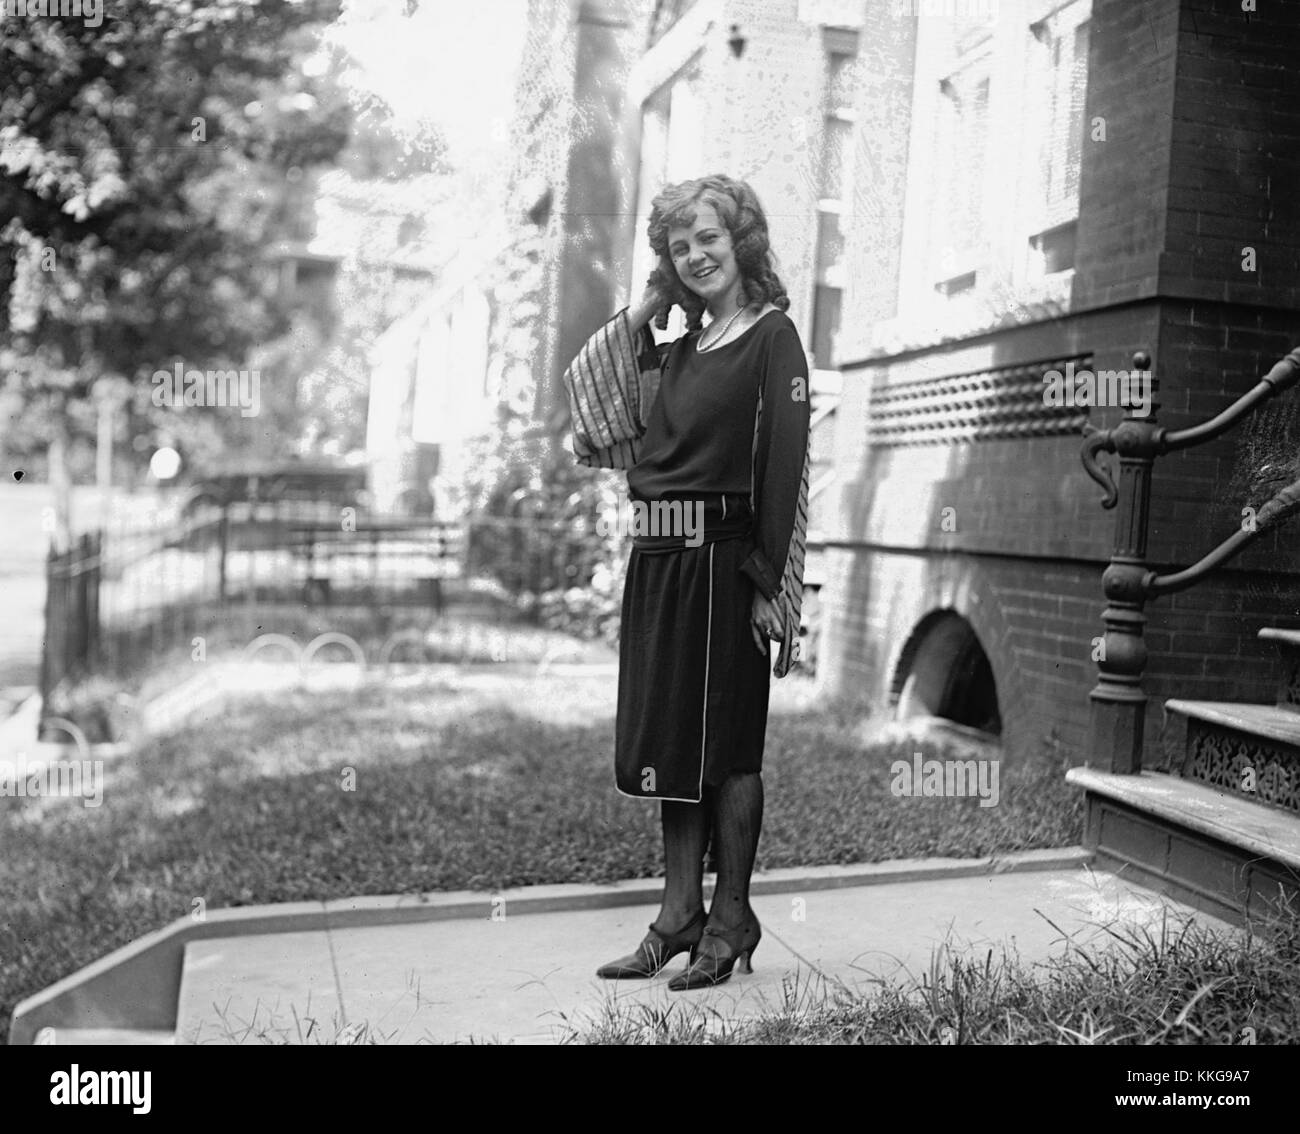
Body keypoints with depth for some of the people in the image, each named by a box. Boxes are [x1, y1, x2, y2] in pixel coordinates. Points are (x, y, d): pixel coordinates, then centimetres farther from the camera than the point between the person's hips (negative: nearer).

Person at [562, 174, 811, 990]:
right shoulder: (678, 350, 16)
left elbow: (784, 466, -12)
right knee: (669, 739, 10)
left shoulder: (773, 337, -5)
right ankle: (681, 914, 21)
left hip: (721, 561, -7)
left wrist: (768, 584, -17)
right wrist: (641, 315, 13)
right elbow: (596, 413, 19)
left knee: (725, 744, 1)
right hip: (657, 560, 7)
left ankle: (731, 921, 14)